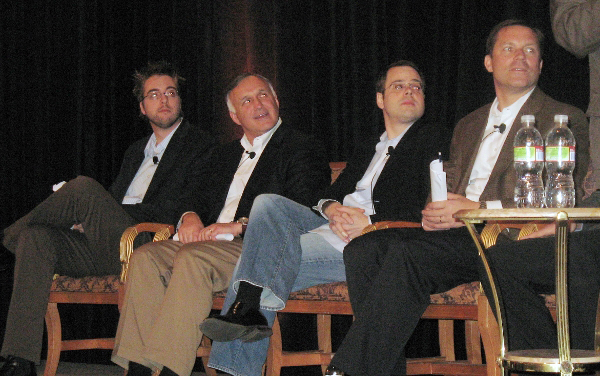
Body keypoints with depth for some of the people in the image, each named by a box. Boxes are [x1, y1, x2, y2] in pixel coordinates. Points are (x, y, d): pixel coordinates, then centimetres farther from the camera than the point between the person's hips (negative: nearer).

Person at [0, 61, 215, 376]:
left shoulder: (200, 144, 4)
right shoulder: (136, 151, 30)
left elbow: (174, 210, -8)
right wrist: (85, 219, -3)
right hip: (107, 250, 7)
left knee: (83, 187, -28)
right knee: (36, 236, -21)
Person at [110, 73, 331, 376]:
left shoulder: (302, 150, 5)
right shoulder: (227, 154, 29)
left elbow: (301, 212, -9)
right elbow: (202, 195, 28)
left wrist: (239, 226, -16)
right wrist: (191, 217, 2)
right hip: (212, 244, 7)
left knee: (193, 258, -34)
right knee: (145, 257, -17)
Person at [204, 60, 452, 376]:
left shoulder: (435, 140, 8)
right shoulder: (368, 150, 31)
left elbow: (433, 206, -7)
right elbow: (330, 193, 21)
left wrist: (370, 221, -16)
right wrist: (332, 208, -6)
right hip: (335, 229, 7)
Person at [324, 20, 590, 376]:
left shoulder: (566, 119, 8)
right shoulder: (468, 126, 30)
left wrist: (476, 209, -14)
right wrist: (433, 213, -2)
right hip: (456, 234, 6)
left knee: (405, 252, -31)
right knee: (362, 249, -21)